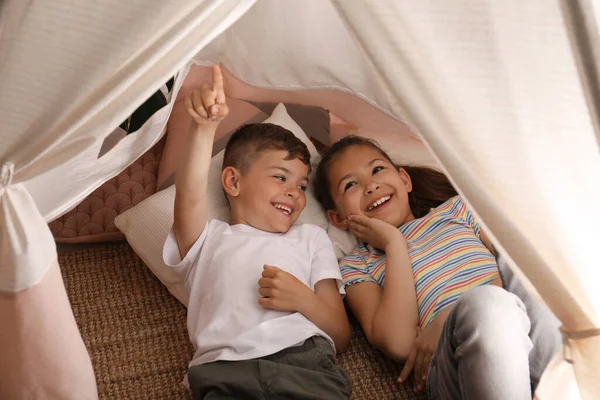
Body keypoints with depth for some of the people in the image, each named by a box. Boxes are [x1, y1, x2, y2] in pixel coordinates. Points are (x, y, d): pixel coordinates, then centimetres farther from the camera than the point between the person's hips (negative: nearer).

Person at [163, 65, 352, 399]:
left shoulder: (311, 238, 29)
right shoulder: (208, 239, 25)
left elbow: (341, 337, 21)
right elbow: (190, 196, 0)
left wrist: (304, 299, 1)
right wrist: (204, 128, -14)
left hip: (306, 362, 1)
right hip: (227, 371, -1)